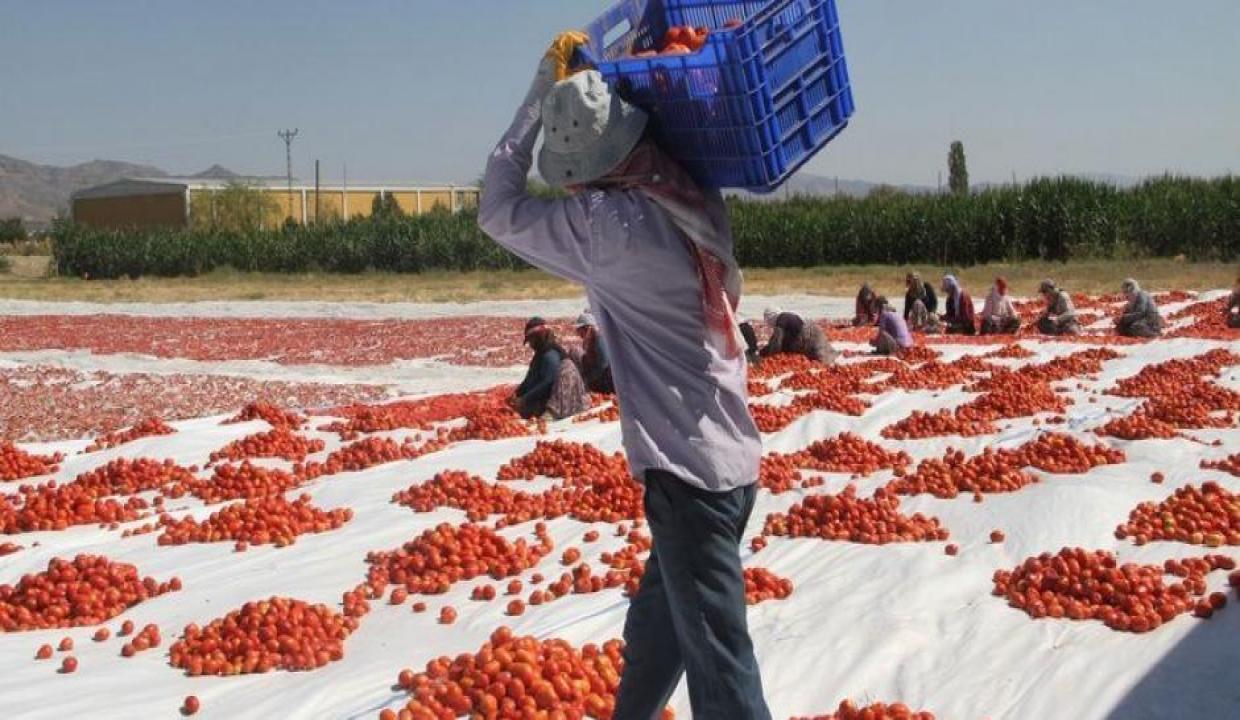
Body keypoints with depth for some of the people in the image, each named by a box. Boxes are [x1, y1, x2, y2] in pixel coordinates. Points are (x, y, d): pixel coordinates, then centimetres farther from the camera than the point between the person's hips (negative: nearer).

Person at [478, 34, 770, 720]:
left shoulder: (609, 221, -17)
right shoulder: (693, 199, 4)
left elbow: (497, 212, -3)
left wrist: (542, 93, -1)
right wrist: (588, 85, 15)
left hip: (688, 472, -9)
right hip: (729, 459, 9)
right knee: (652, 639, 26)